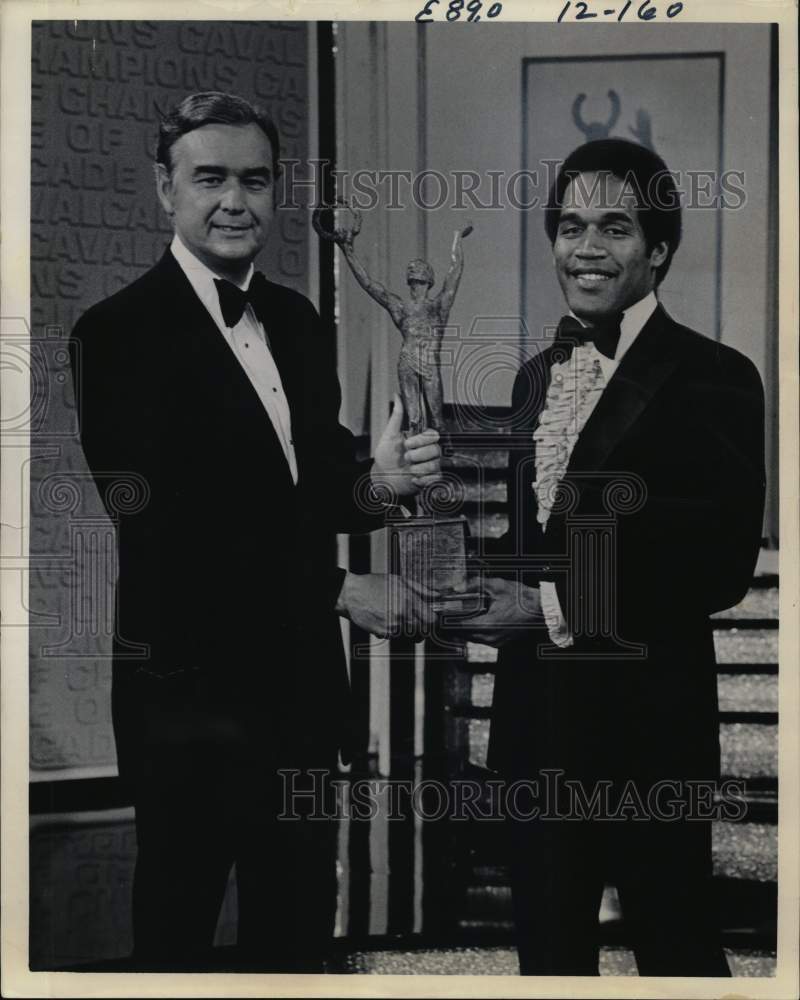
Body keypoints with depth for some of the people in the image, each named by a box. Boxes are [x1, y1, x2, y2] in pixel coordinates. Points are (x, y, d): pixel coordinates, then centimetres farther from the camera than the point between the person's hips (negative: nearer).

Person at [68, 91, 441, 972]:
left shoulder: (298, 322, 10)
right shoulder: (119, 333, -13)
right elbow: (163, 532, -18)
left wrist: (373, 483, -11)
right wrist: (339, 591, -17)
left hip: (301, 685, 6)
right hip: (192, 696, -6)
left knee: (297, 932, 17)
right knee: (178, 930, 10)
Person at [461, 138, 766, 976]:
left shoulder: (711, 377, -9)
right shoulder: (538, 375, 13)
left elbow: (721, 563, -15)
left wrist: (557, 604, -17)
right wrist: (497, 590, -2)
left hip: (647, 724, -6)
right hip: (537, 719, 6)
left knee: (674, 947, 7)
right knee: (547, 947, 16)